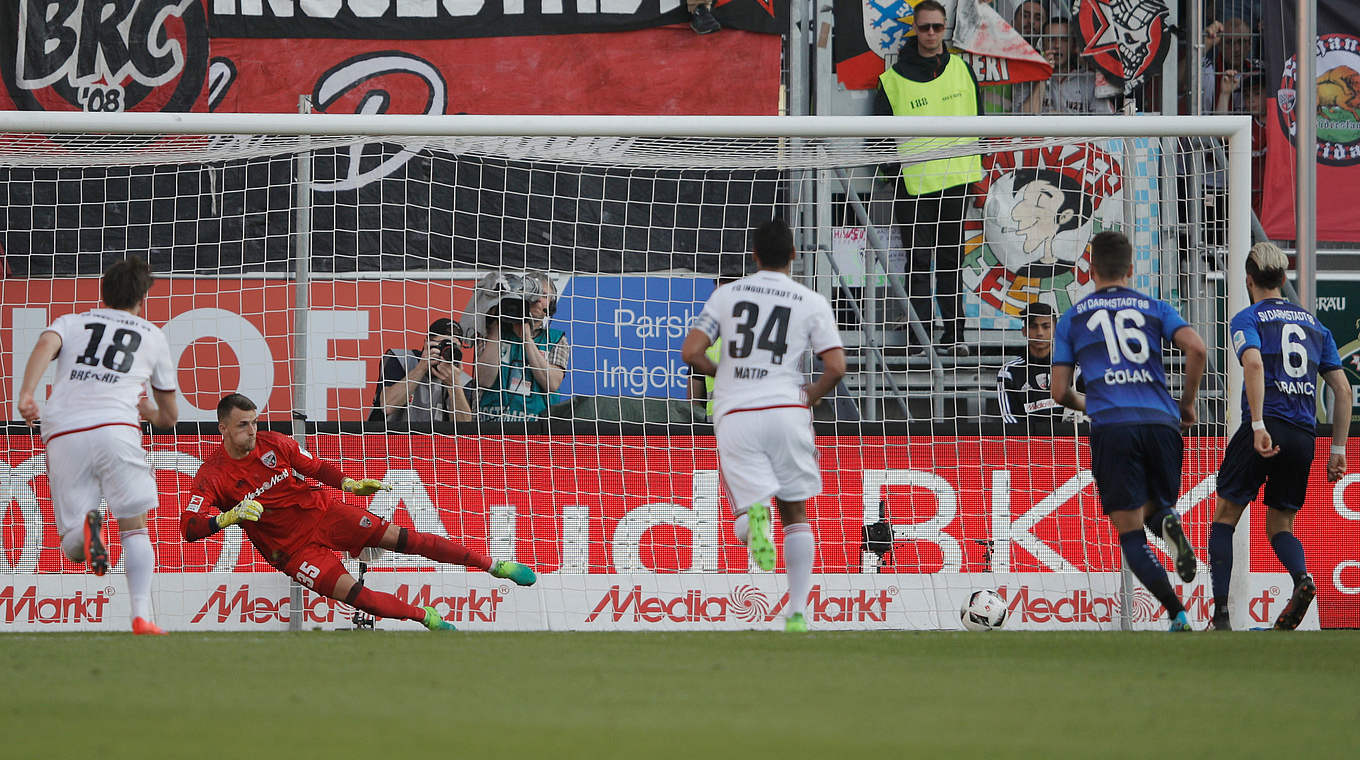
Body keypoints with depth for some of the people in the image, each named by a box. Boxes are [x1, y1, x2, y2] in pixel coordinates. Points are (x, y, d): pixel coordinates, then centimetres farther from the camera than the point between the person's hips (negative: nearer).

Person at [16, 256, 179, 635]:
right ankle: (142, 614, -14)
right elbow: (170, 415, 33)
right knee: (134, 528, 6)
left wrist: (26, 394, -16)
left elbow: (45, 345, -2)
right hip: (115, 428, -1)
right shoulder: (153, 336, 25)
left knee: (73, 547, 6)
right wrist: (151, 413, 57)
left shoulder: (70, 323, 24)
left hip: (62, 434, 1)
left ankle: (84, 527, -31)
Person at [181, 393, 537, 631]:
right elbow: (189, 526, -19)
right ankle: (425, 617, -12)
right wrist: (229, 517, -35)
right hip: (290, 547, -3)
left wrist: (350, 484, -5)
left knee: (396, 537, -8)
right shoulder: (213, 476, -12)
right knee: (349, 591, -25)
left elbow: (315, 467, 11)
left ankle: (494, 565, -4)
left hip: (320, 511, 3)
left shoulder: (273, 443, -2)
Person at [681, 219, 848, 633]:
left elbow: (691, 352, 0)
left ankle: (754, 517, -35)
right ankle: (797, 610, 7)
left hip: (735, 414, 0)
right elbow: (836, 367, -5)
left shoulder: (726, 295, 8)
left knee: (745, 516, 4)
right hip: (786, 409, 0)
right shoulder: (812, 303, 4)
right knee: (796, 511, 15)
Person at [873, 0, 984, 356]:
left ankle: (953, 335, 11)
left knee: (952, 259, 8)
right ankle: (920, 336, -4)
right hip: (914, 180, -3)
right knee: (918, 260, -5)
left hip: (956, 177, 3)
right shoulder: (894, 79, -1)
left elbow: (977, 121, 15)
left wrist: (974, 165, 8)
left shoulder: (961, 70, 8)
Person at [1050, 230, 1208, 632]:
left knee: (1130, 533, 1)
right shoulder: (1154, 308, 19)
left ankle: (1178, 614, -20)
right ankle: (1168, 523, -16)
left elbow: (1060, 392, 17)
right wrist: (1187, 402, 15)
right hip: (1160, 422, 2)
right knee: (1154, 507, 23)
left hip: (1111, 424, -2)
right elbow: (1196, 348, 1)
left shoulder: (1072, 318, 19)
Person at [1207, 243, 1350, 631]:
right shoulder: (1315, 325, 19)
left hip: (1264, 430, -4)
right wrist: (1338, 449, 16)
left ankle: (1221, 614, 0)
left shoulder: (1248, 319, 3)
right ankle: (1302, 577, -19)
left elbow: (1254, 364, -18)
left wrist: (1259, 426, -24)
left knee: (1225, 515, 11)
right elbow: (1343, 389, 14)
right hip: (1304, 437, 4)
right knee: (1279, 525, 14)